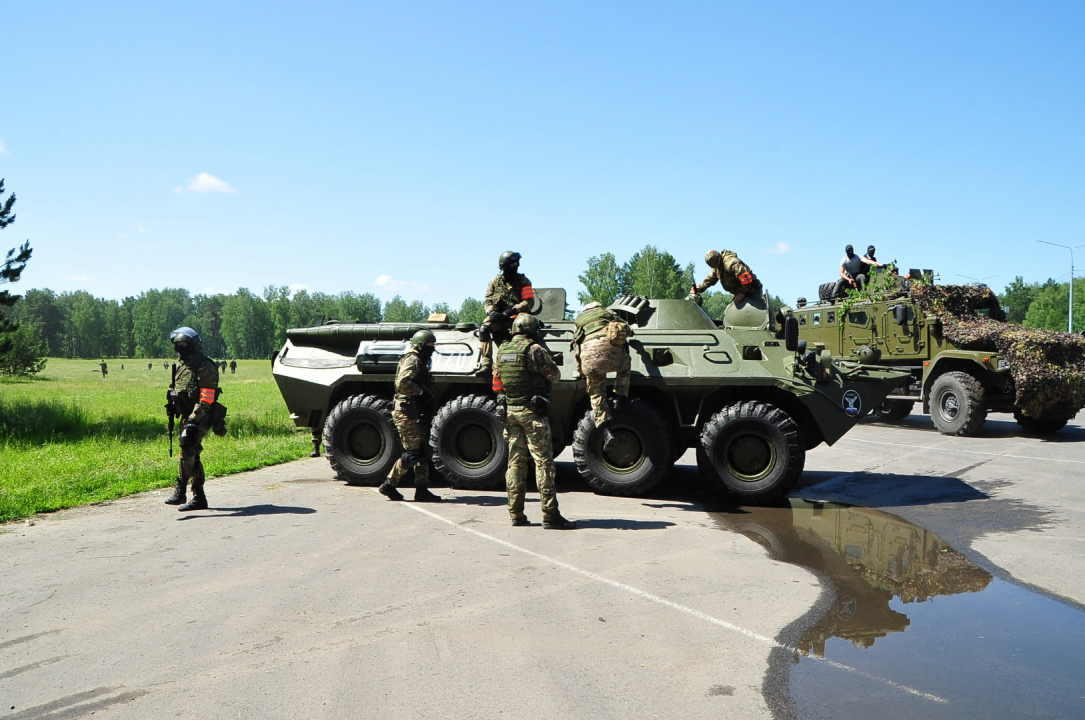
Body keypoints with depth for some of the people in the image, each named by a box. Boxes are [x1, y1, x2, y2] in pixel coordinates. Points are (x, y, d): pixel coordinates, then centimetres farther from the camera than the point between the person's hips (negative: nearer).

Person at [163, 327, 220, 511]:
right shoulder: (183, 367, 17)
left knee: (187, 450, -21)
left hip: (199, 418, -9)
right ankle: (199, 498, 15)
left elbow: (206, 399, -20)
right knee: (192, 456, 10)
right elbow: (177, 393, 24)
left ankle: (180, 492, -19)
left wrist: (194, 419, -26)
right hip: (187, 417, 9)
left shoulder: (205, 368, -12)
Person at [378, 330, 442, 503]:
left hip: (416, 414, 10)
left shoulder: (420, 362, 20)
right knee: (412, 453, -8)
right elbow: (402, 383, -27)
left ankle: (422, 490, 13)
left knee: (422, 452, 9)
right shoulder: (412, 360, -12)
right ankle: (388, 485, 3)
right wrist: (421, 392, -21)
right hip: (407, 413, -10)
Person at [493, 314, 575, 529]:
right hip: (532, 411, -7)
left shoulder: (502, 350, 10)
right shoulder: (534, 349, -11)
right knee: (543, 462, -4)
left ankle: (516, 514, 13)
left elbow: (497, 380, 15)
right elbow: (554, 375, -4)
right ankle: (550, 515, -5)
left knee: (515, 461, 11)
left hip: (509, 410, 7)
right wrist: (545, 357, 12)